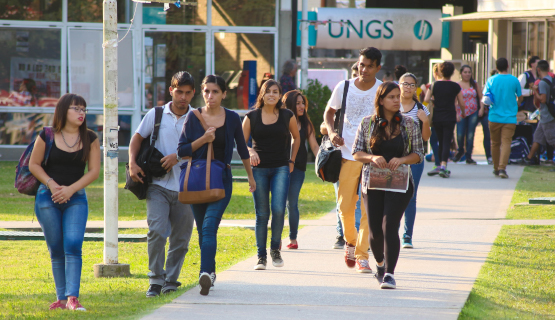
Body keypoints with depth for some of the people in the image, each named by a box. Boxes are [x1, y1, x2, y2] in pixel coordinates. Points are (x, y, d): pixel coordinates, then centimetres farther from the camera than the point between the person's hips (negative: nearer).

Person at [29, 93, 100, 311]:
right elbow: (34, 165, 4)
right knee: (56, 250, 4)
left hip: (76, 199, 0)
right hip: (48, 198, 0)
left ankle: (72, 297, -20)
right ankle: (61, 298, 10)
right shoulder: (47, 137, -1)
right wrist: (52, 185, -10)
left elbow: (94, 171, 1)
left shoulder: (90, 139, 3)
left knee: (73, 246, -15)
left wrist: (70, 189, -10)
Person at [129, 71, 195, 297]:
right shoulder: (155, 115, 4)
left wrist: (178, 156, -12)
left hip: (185, 186, 1)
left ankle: (171, 280, 19)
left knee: (181, 237, 5)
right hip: (158, 185, -1)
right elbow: (138, 138, 13)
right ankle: (156, 281, -8)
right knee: (157, 231, -16)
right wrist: (132, 163, -2)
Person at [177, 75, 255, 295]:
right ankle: (210, 271, 28)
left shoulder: (232, 119, 1)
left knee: (209, 225, -19)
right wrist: (203, 140, -17)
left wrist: (250, 176, 23)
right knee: (202, 229, 10)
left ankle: (206, 273, -30)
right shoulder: (193, 118, 0)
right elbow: (182, 150, -2)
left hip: (221, 179, -2)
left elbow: (242, 149, 14)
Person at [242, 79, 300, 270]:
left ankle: (276, 249, 6)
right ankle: (261, 256, 8)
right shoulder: (251, 117, 3)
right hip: (259, 169, 0)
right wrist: (250, 151, -16)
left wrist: (292, 161, 15)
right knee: (262, 214, 1)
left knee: (278, 209, -15)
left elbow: (296, 138, 21)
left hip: (281, 169, 0)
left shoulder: (287, 116, 4)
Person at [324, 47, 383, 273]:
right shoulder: (344, 88, 2)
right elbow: (329, 112, 16)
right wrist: (331, 132, -3)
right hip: (348, 155, 1)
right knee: (345, 207, 1)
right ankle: (350, 241, 31)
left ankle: (361, 256, -1)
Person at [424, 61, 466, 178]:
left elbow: (426, 100, -6)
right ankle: (443, 166, -20)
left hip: (437, 118, 2)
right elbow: (461, 103, 1)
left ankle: (441, 166, 21)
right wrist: (463, 113, 21)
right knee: (447, 142, -5)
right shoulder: (455, 86, -4)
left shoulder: (435, 85, 0)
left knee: (441, 142, 15)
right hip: (450, 118, -2)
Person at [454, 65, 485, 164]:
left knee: (470, 135, -1)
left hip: (473, 112, 2)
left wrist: (481, 108, -1)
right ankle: (460, 151, 24)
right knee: (460, 135, -6)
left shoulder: (475, 84, 9)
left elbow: (481, 97, 13)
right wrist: (456, 113, -11)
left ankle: (468, 157, 5)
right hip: (461, 114, -2)